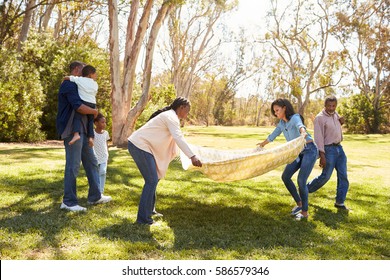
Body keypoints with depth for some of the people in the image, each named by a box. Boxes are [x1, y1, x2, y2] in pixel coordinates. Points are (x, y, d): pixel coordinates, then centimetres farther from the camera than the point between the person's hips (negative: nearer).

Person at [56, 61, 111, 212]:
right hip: (72, 130, -11)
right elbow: (79, 107, -23)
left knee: (91, 162, 13)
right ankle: (68, 201, 2)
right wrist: (95, 111, -8)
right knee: (73, 165, -7)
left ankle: (94, 196, 21)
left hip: (82, 130, 11)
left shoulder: (75, 85, 22)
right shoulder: (69, 84, -11)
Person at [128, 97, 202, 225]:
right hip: (139, 146, -10)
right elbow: (179, 138, -26)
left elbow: (175, 138, 34)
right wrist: (192, 156, -34)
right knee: (152, 181, -10)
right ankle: (143, 218, -6)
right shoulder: (171, 117, -12)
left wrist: (189, 155, 45)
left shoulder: (169, 116, 20)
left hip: (139, 145, 10)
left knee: (153, 179, 16)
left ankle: (150, 210, 27)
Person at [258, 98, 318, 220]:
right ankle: (299, 204, 17)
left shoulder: (295, 117, -15)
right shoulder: (281, 123, 8)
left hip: (309, 150, -8)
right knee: (285, 176, 3)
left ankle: (305, 212, -2)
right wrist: (261, 145, 37)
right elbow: (272, 136, 24)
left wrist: (303, 133, -62)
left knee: (301, 180, -15)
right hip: (298, 152, 8)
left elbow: (300, 126, -39)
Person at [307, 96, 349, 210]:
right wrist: (322, 155, -24)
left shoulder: (335, 114, 9)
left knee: (343, 176, 2)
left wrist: (341, 123, 3)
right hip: (329, 149, -7)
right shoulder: (320, 118, -15)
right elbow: (318, 138, -19)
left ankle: (340, 202, 9)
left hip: (339, 148, 7)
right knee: (325, 176, -2)